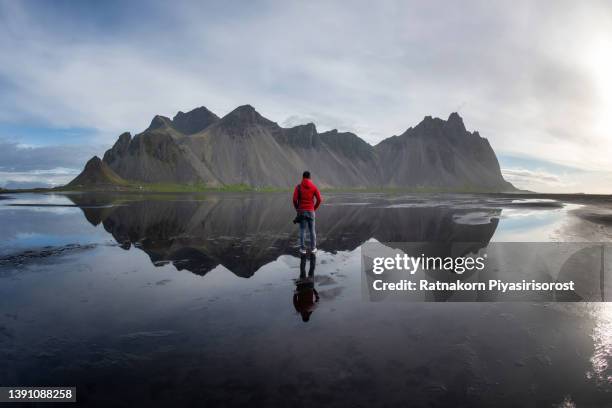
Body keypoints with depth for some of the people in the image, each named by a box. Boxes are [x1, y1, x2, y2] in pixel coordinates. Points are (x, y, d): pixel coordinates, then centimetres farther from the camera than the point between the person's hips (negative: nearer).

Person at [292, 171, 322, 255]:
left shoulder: (298, 187, -4)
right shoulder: (314, 187, -1)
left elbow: (294, 199, -11)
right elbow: (319, 200, -7)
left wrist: (297, 209, 6)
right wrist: (314, 208, 8)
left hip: (301, 211, -1)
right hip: (311, 211, 1)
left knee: (302, 230, 6)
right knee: (312, 230, 10)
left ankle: (303, 249, 9)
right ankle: (313, 248, 15)